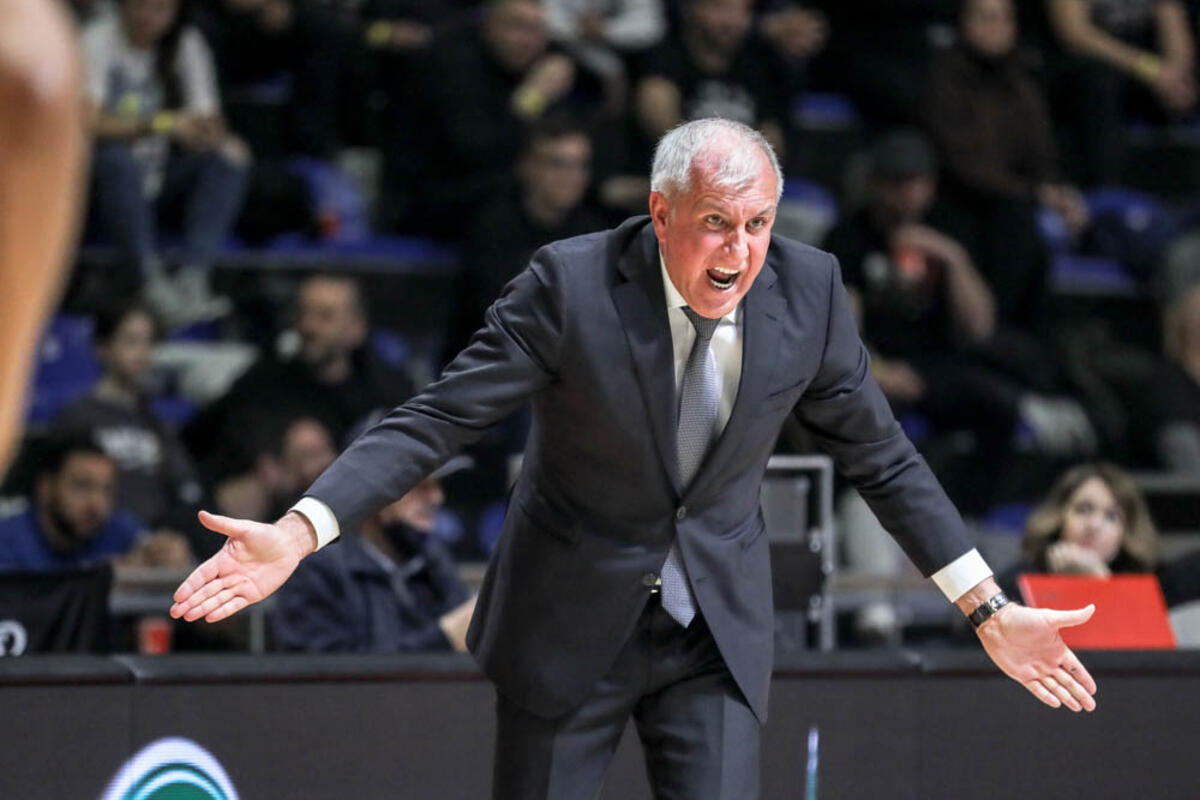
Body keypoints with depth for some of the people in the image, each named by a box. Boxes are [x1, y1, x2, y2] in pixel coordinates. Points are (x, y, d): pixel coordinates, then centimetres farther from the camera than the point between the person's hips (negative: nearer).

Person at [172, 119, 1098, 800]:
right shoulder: (570, 284, -19)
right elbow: (435, 420, -19)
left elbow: (880, 456, 2)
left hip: (717, 628, 2)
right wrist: (298, 533, -31)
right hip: (570, 626, -2)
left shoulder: (807, 289, -10)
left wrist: (989, 609, 2)